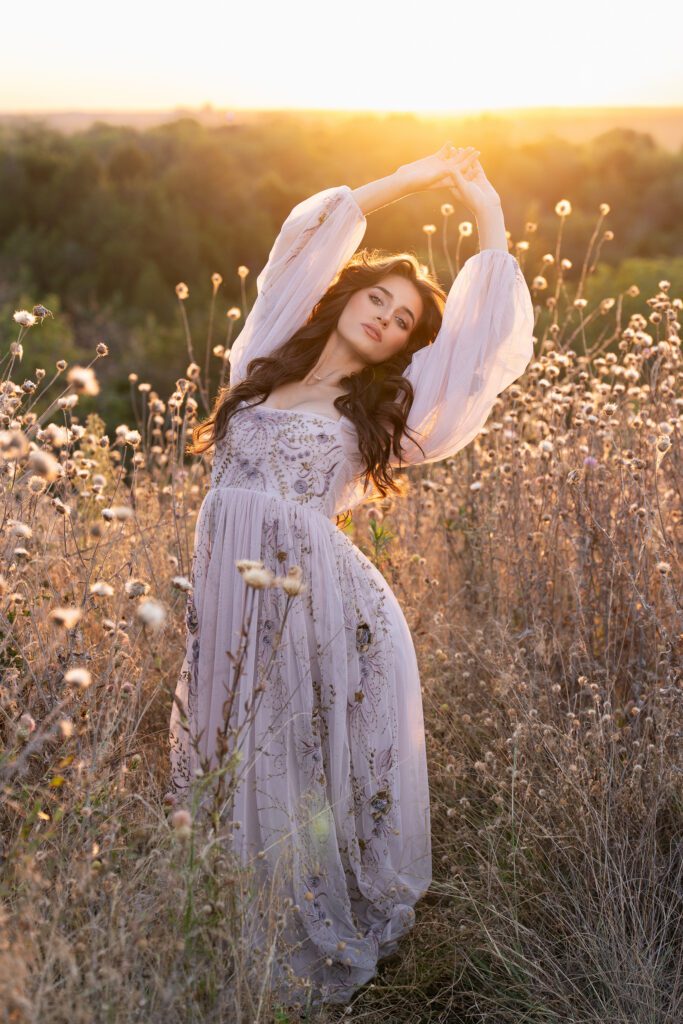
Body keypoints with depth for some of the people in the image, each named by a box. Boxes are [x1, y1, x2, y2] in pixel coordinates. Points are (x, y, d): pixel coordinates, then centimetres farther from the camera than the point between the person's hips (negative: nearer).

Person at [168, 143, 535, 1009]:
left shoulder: (383, 411, 9)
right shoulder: (266, 361, 14)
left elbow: (482, 338, 8)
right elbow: (309, 237, 15)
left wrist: (491, 224, 16)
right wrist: (412, 177, 20)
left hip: (321, 604, -2)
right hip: (226, 602, 3)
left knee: (314, 781, 4)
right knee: (229, 776, 10)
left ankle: (323, 955, 23)